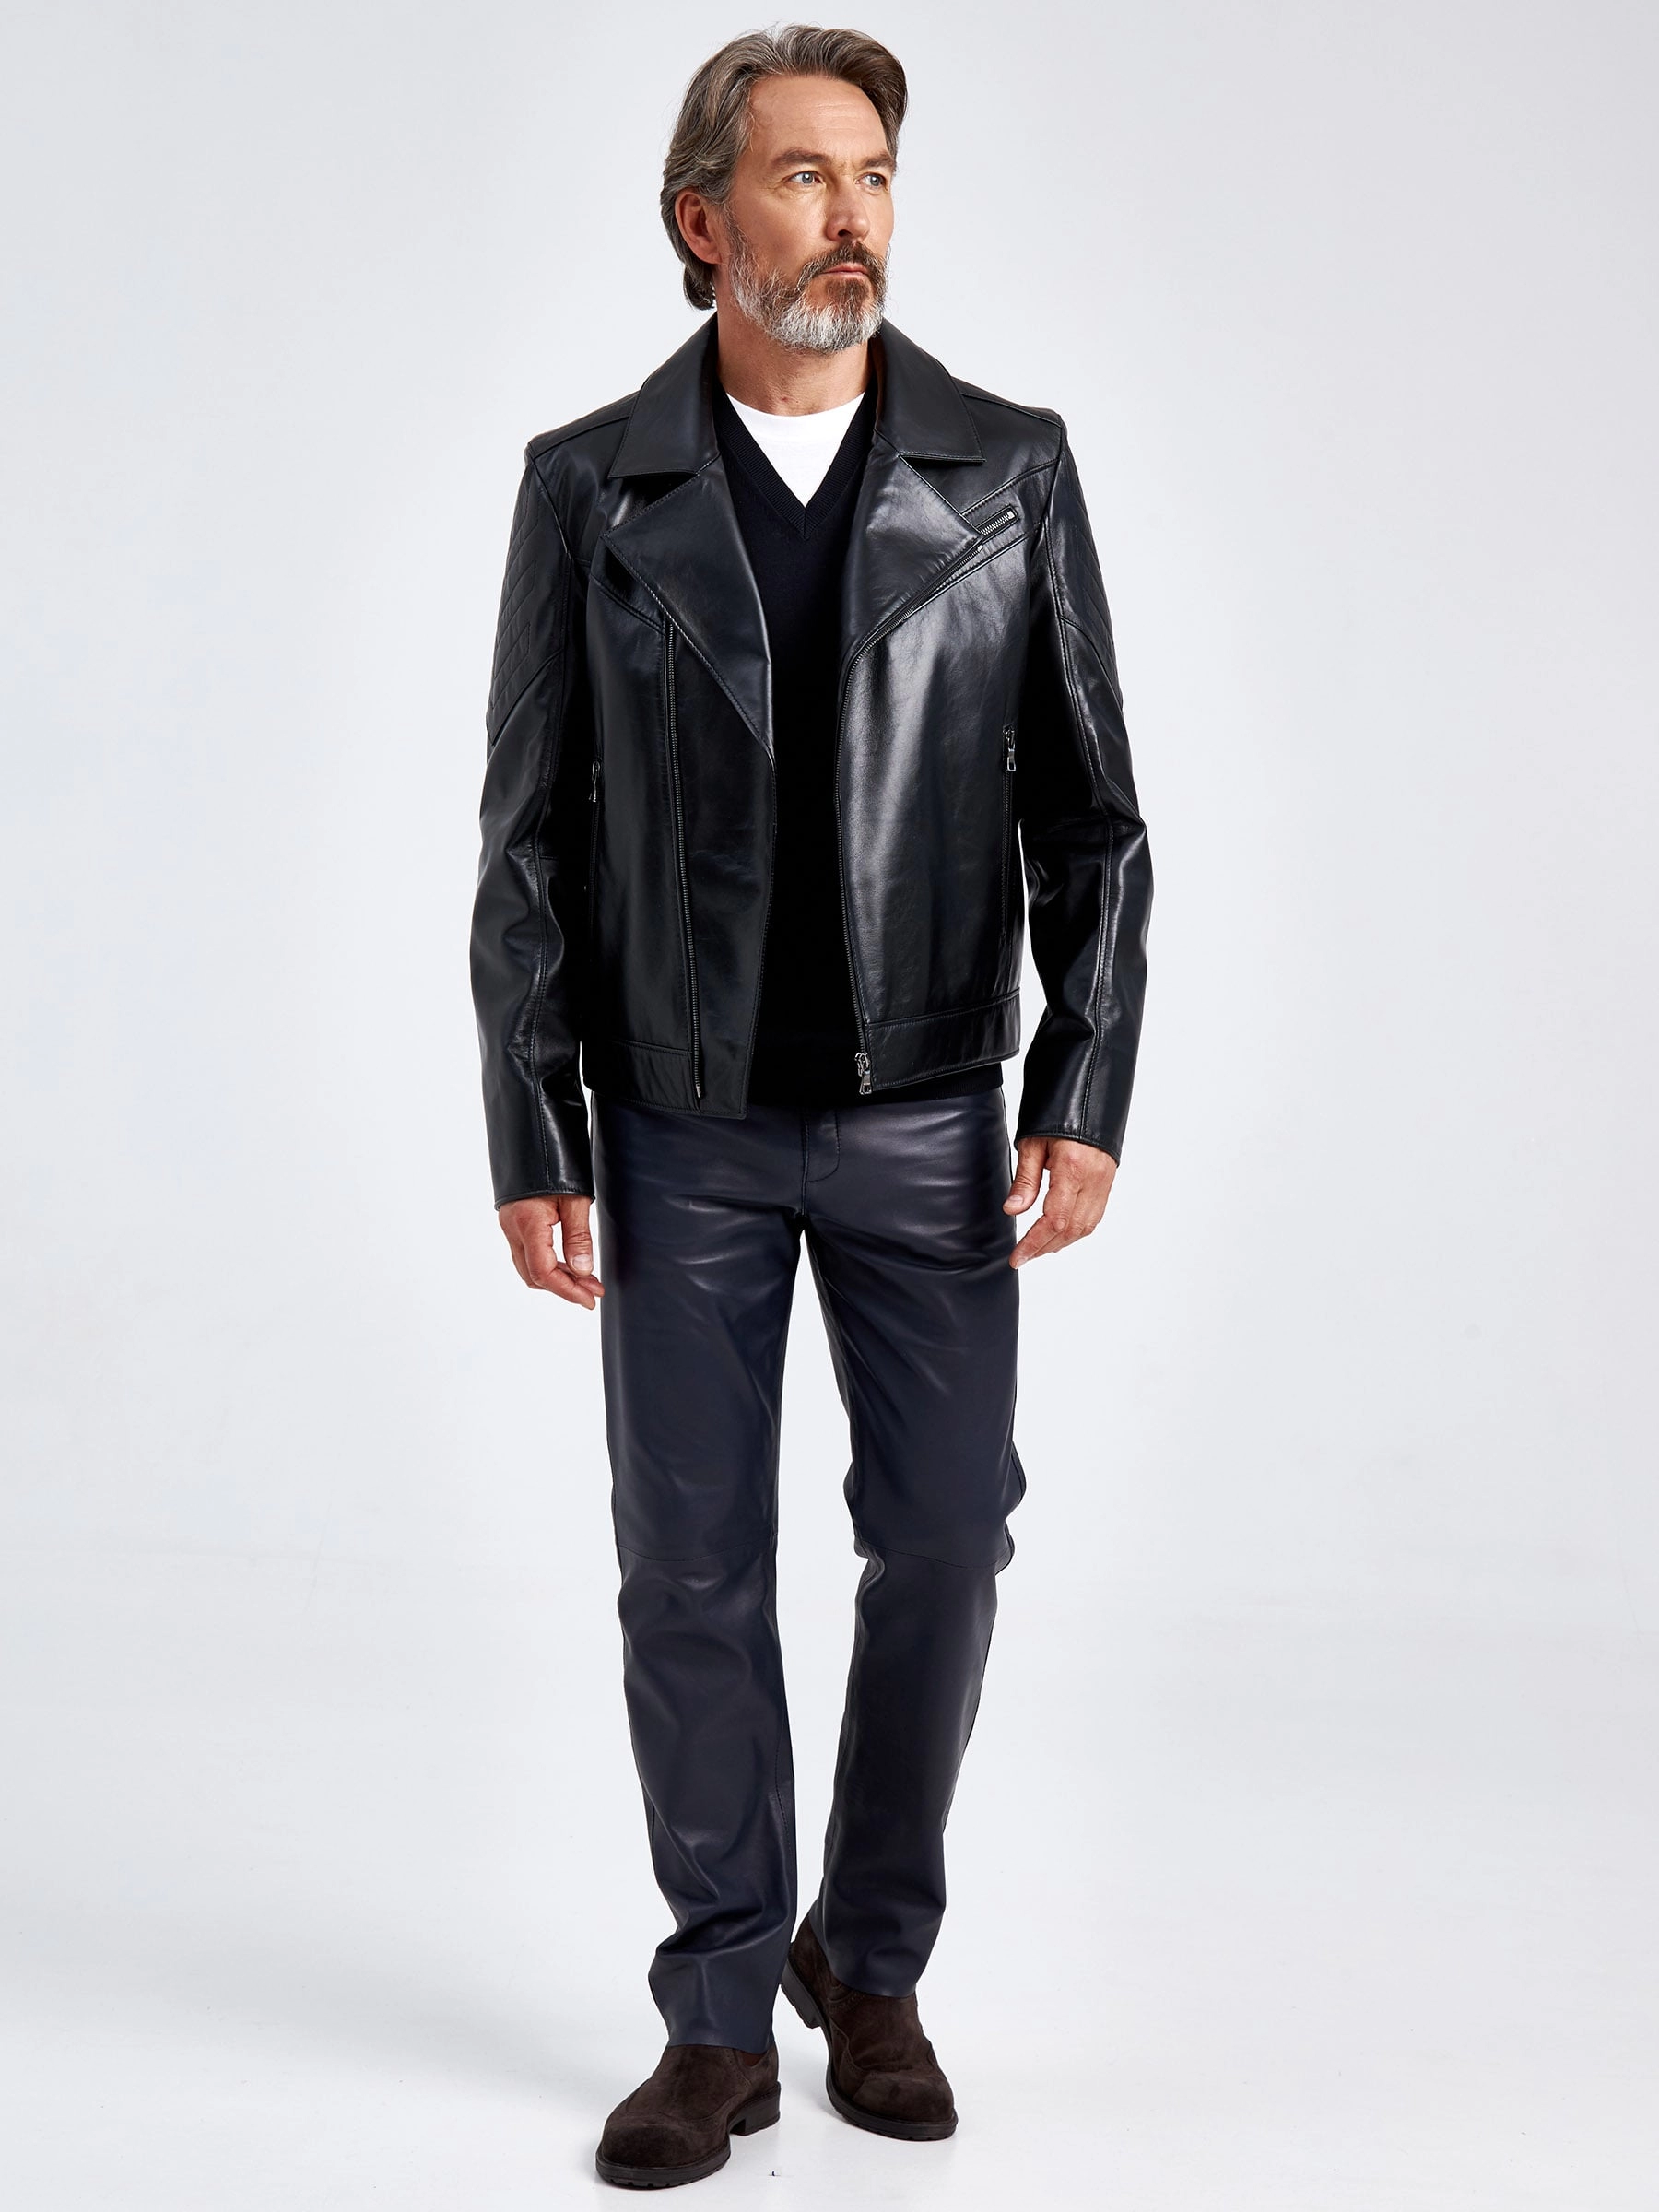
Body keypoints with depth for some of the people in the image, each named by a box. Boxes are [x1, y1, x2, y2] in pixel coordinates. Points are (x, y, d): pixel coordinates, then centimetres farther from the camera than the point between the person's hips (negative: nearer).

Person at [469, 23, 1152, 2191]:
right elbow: (534, 836, 0)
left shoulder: (1010, 467, 0)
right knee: (693, 1570, 4)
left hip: (926, 1117, 1)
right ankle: (722, 2019, 20)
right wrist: (531, 1147, -4)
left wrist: (1084, 1097, -8)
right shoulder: (591, 484, 0)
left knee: (943, 1540, 3)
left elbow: (1089, 809, 1)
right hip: (683, 1124, 0)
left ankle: (872, 1960, 26)